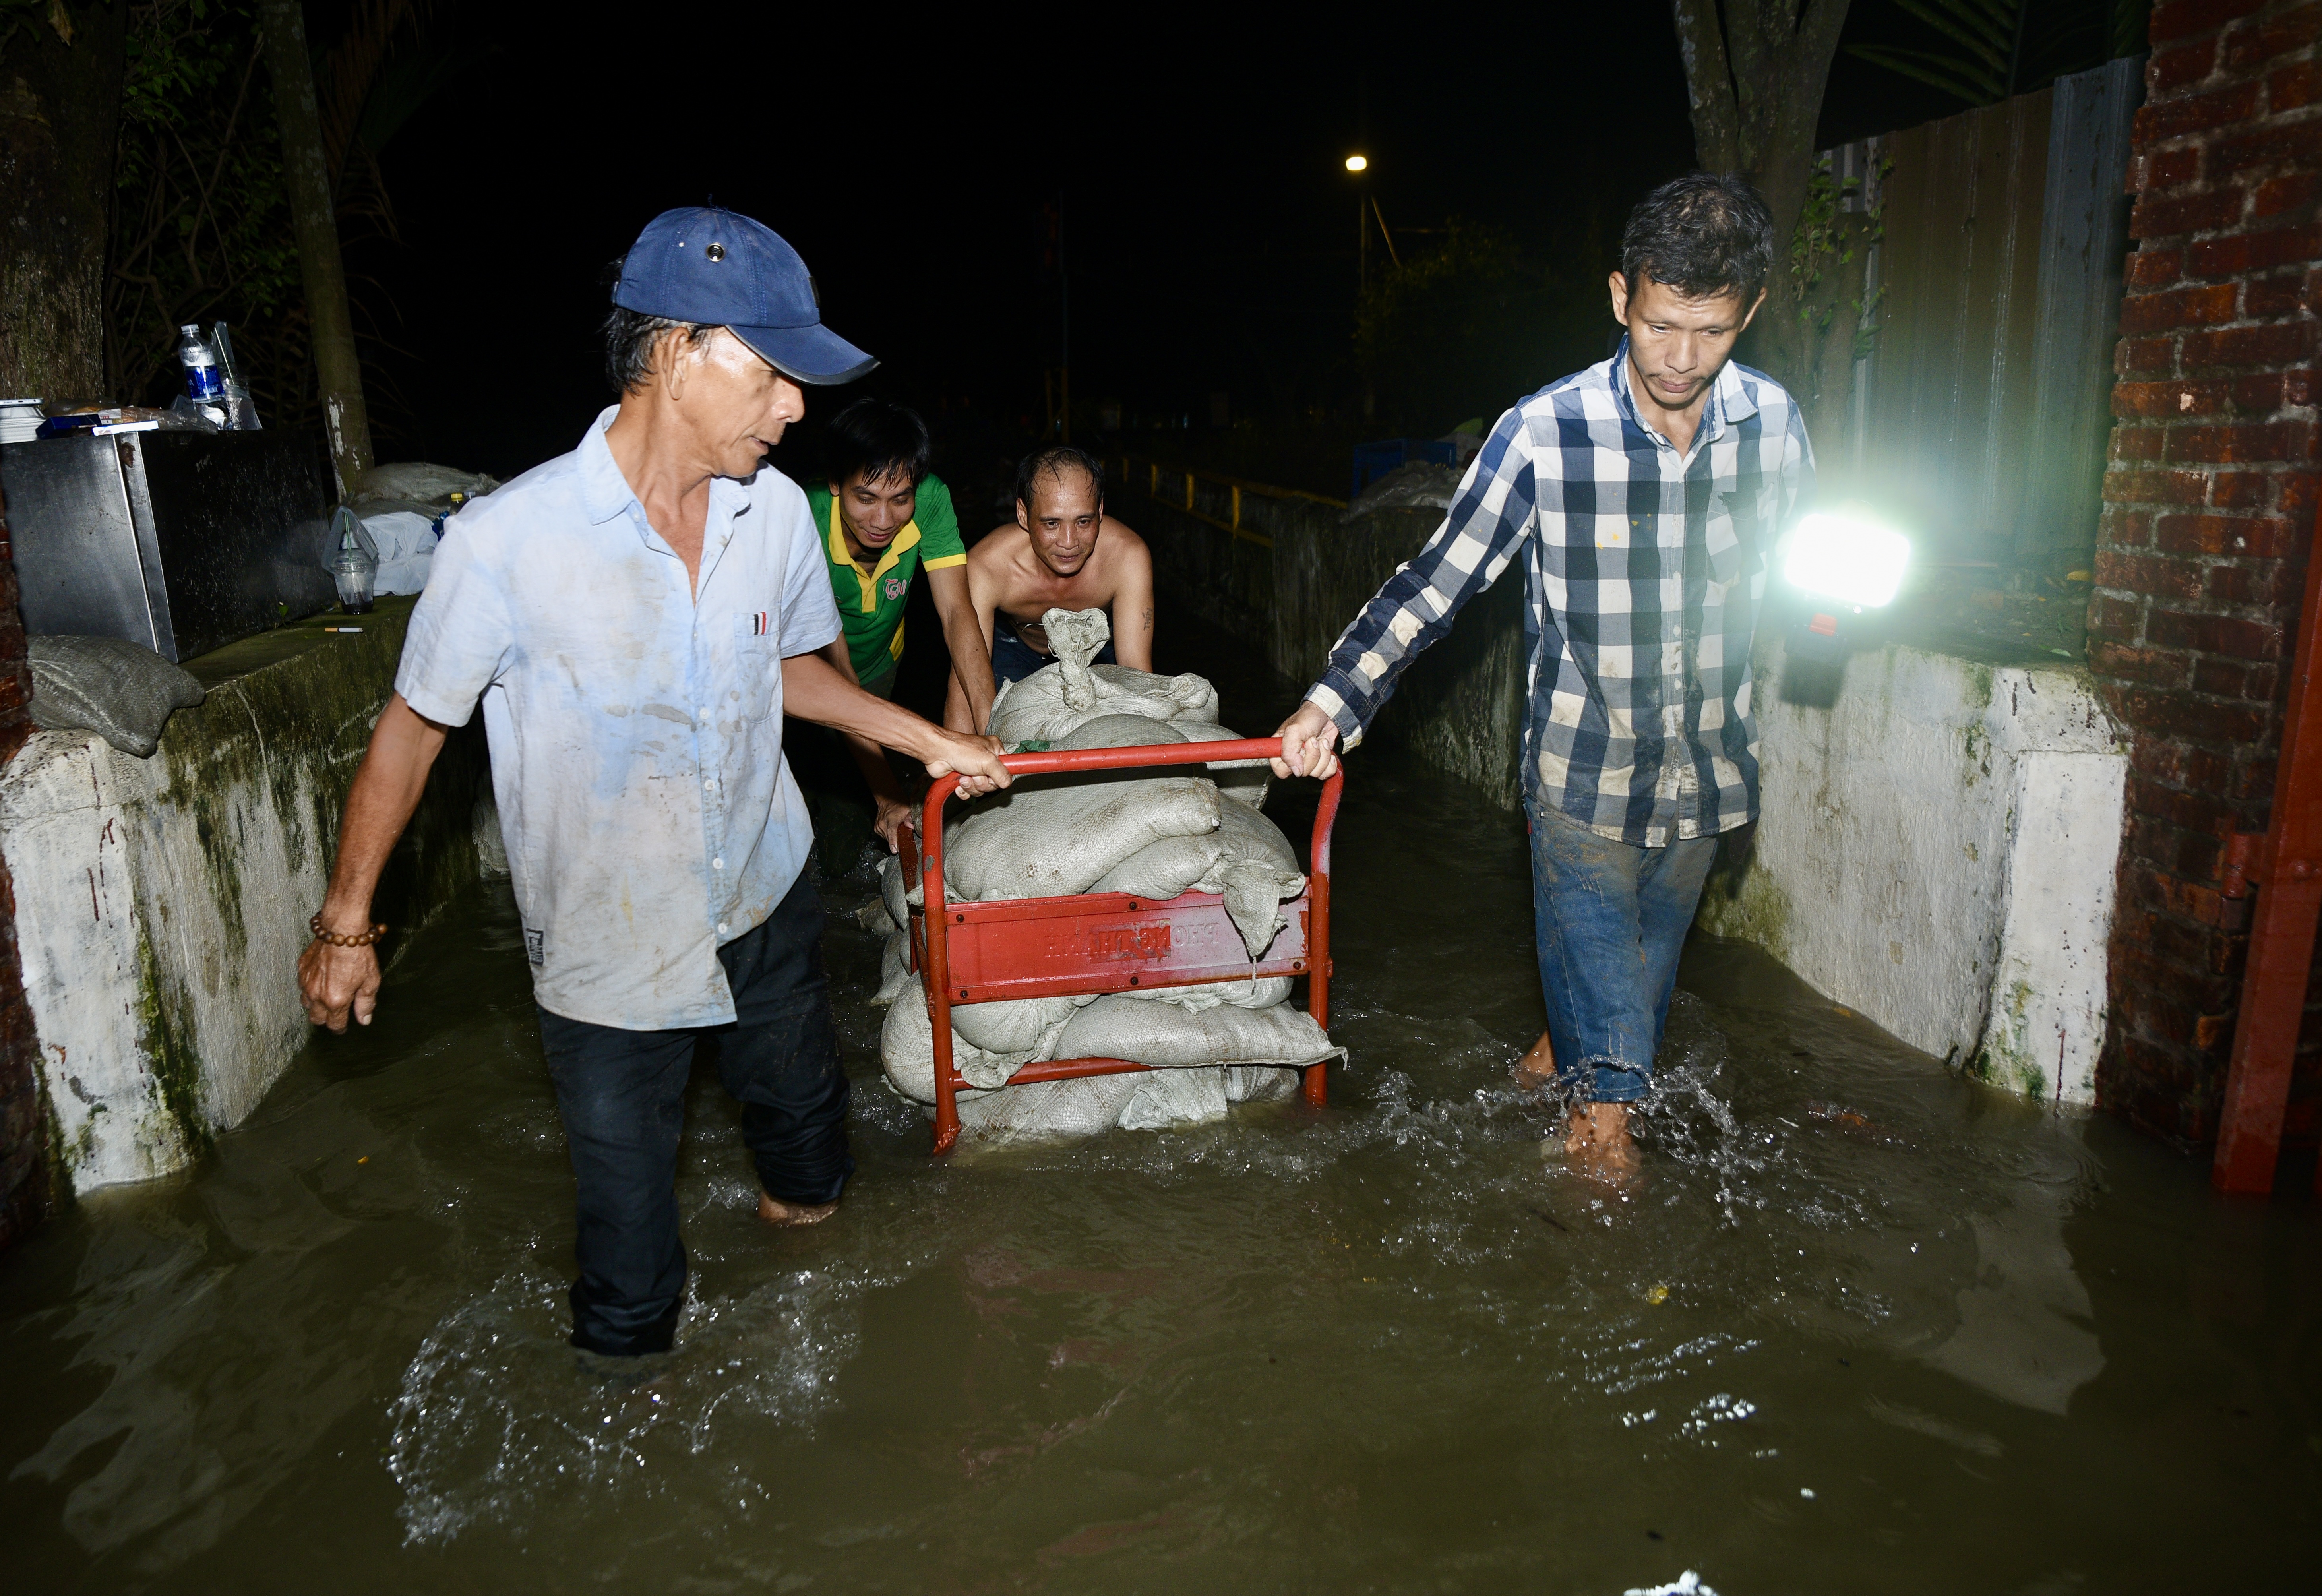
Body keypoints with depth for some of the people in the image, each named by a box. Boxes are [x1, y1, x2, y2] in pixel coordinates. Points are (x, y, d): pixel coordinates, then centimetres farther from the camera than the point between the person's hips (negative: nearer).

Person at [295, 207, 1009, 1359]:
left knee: (801, 1109, 25)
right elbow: (413, 726, -9)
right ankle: (628, 1363, 43)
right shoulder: (509, 542, -23)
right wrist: (346, 921, -2)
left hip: (768, 904, 4)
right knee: (626, 1196, 14)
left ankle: (795, 1198, 59)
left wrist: (928, 741, 5)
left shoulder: (776, 511, -10)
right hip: (607, 946, -3)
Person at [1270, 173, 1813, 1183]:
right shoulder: (1545, 433, -17)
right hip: (1583, 767, -4)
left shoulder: (1773, 421, -4)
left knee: (1651, 946, 21)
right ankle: (1603, 1098, 33)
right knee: (1595, 947, 4)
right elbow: (1438, 579, -13)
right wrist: (1335, 700, -21)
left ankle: (1567, 1049, 49)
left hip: (1708, 764, 4)